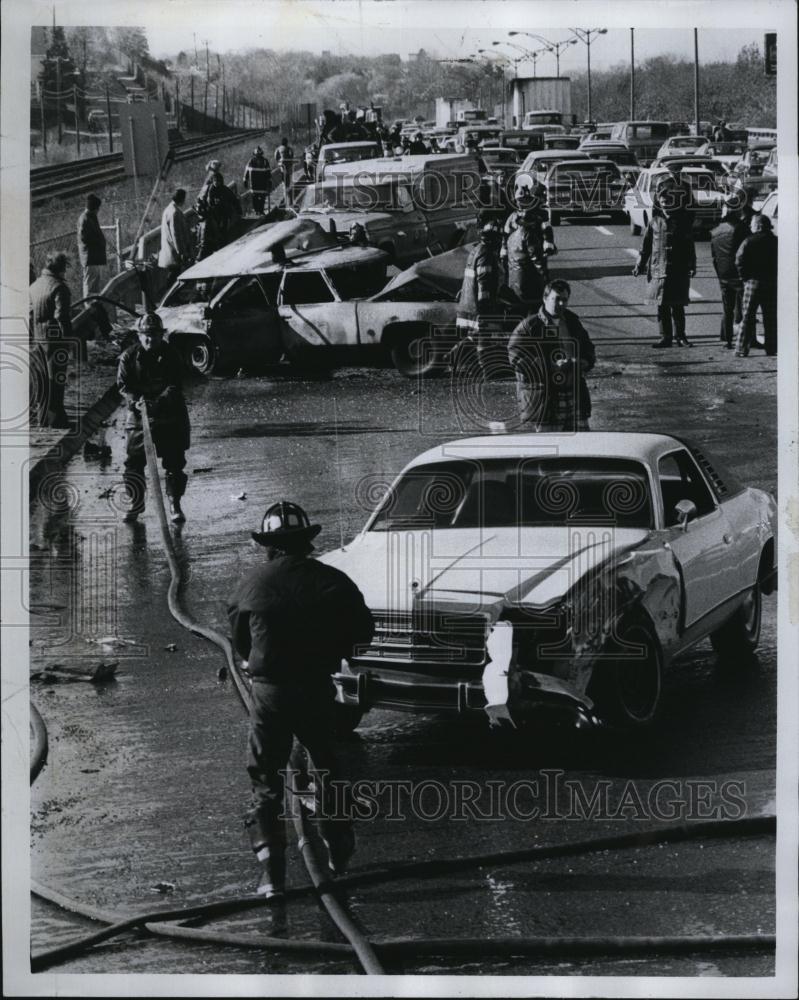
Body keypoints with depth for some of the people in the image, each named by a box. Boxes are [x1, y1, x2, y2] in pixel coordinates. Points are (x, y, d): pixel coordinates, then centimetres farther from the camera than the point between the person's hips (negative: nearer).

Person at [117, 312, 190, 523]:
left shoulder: (171, 356, -5)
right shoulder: (129, 357, -1)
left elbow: (175, 386, -11)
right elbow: (123, 385, -3)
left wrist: (158, 403, -27)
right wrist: (136, 401, -22)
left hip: (170, 416, -1)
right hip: (138, 417, 1)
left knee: (174, 462, 0)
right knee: (134, 462, 0)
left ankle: (175, 505, 10)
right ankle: (136, 503, 15)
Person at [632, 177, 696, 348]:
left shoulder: (684, 220, 2)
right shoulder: (655, 221, 5)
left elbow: (690, 246, 5)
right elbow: (646, 244, 9)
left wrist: (692, 265, 0)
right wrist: (640, 265, 9)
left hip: (680, 271, -1)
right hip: (659, 269, 1)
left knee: (678, 306, 3)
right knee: (662, 306, 3)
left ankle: (680, 336, 11)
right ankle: (666, 337, 10)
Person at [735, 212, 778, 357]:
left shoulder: (749, 242, -8)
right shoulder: (775, 242, 3)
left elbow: (739, 261, -14)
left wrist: (744, 277, -4)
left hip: (753, 282, -3)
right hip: (772, 283, 3)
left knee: (747, 317, 1)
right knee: (771, 318, 10)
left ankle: (742, 349, -1)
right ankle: (771, 349, 10)